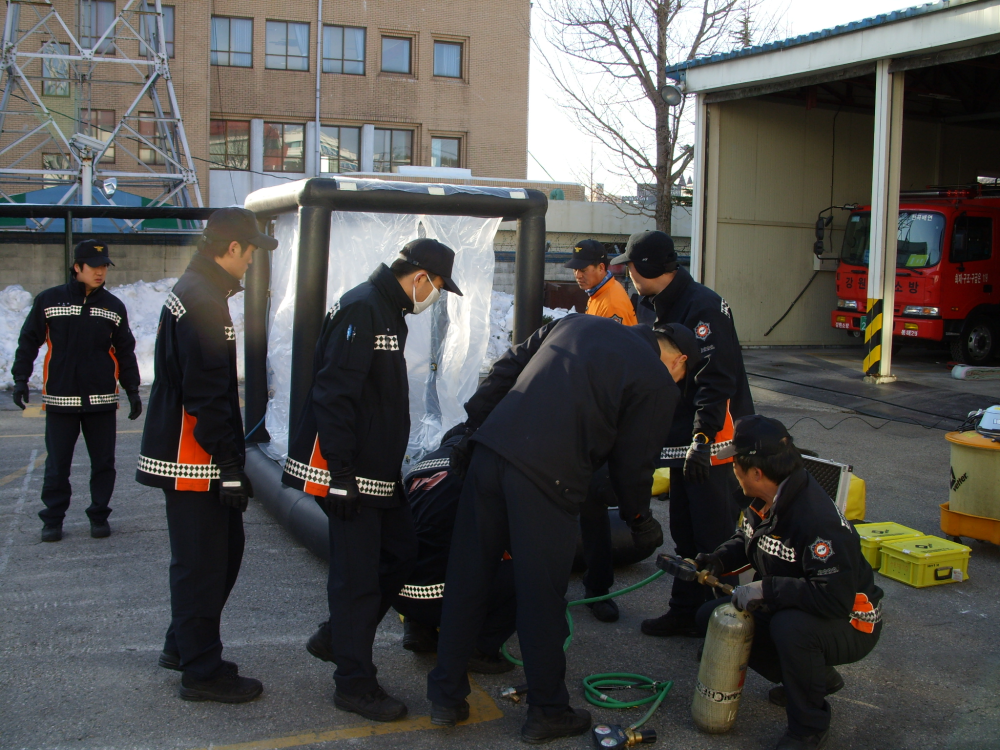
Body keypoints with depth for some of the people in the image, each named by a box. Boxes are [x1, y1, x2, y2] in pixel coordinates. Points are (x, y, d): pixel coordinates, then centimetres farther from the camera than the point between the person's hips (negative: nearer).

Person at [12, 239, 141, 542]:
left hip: (102, 401, 2)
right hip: (60, 399, -2)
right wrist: (21, 378, -4)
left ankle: (99, 515, 19)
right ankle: (53, 518, 16)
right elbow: (29, 341, 5)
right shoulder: (49, 300, 0)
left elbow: (125, 350, 11)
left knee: (103, 462, 6)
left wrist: (132, 390, 6)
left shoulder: (114, 307, 6)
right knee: (57, 463, 4)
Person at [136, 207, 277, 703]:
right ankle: (202, 671, 10)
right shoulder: (204, 303, -19)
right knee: (200, 560, -1)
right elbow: (208, 396, -24)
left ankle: (183, 644, 31)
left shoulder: (195, 292, 15)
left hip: (194, 456, 11)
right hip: (193, 462, -11)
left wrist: (229, 456, 23)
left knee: (226, 545, 19)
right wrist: (230, 464, -21)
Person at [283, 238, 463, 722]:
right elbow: (333, 394, -23)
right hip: (350, 473, -10)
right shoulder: (361, 310, -17)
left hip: (378, 471, 10)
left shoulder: (389, 312, 16)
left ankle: (336, 636, 28)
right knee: (358, 573, -2)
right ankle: (354, 684, 10)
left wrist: (393, 469, 24)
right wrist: (340, 473, -25)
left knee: (400, 552, 14)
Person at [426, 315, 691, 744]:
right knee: (542, 597, 8)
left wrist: (473, 429, 21)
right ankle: (546, 712, 24)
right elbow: (633, 463, 5)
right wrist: (639, 519, 22)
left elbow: (505, 370, 19)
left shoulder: (577, 323, 22)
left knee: (466, 580, 15)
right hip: (545, 481, -6)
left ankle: (446, 697, 27)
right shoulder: (658, 385, 4)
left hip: (489, 451, 6)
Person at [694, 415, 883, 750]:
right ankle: (816, 677, 15)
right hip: (787, 609, 9)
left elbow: (835, 597, -40)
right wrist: (717, 561, -4)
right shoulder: (762, 503, -4)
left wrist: (765, 589, -34)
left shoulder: (818, 519, -32)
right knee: (712, 617, 4)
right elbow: (746, 541, 17)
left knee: (790, 627, -39)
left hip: (850, 625, -9)